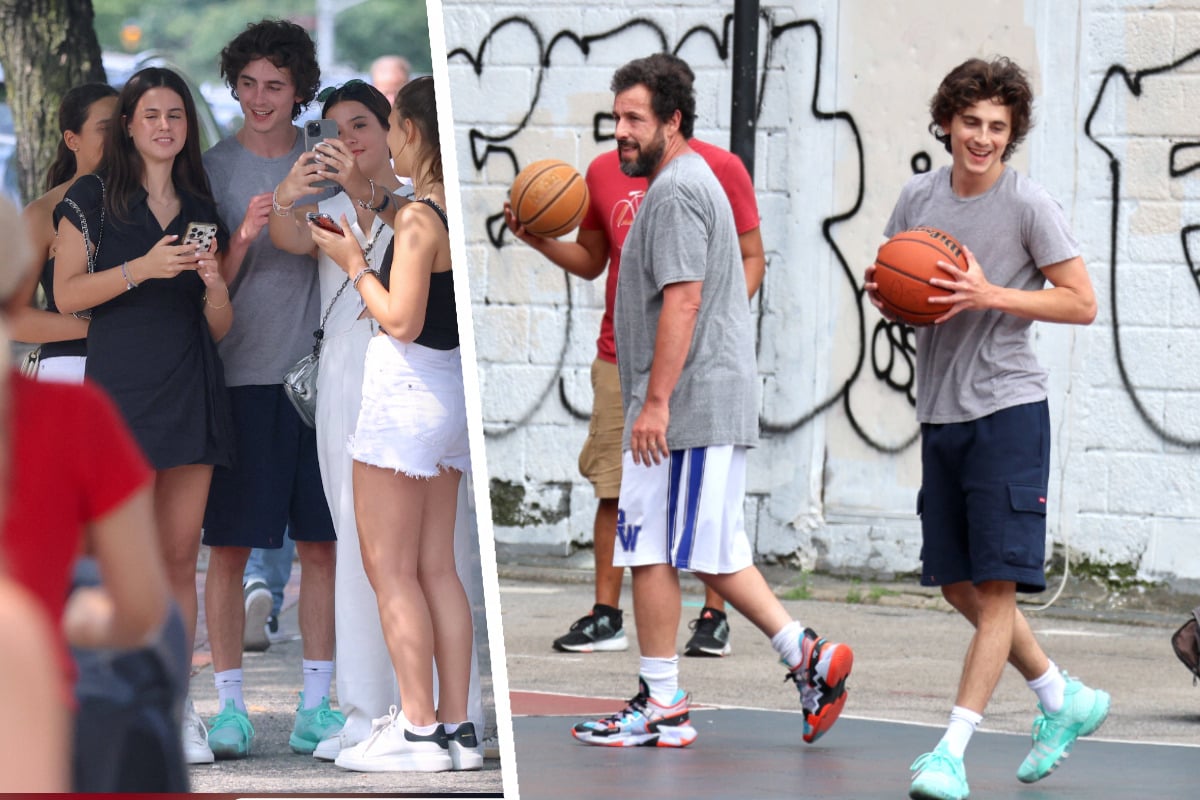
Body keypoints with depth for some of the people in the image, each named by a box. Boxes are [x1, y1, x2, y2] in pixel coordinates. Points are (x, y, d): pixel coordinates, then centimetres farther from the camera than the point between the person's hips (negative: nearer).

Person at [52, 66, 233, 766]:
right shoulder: (94, 199, 5)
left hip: (192, 392, 4)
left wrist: (215, 284, -5)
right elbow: (67, 293, -3)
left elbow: (221, 327, 16)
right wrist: (142, 268, -14)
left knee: (180, 558, 2)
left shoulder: (202, 212, 17)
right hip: (121, 387, -4)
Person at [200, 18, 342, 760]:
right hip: (241, 373, -2)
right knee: (229, 546, -2)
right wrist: (243, 239, -17)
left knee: (322, 544, 3)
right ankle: (231, 705, 4)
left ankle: (316, 706, 9)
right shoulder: (215, 168, 2)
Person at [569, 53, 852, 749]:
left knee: (652, 551, -4)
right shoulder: (695, 180, 20)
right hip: (719, 405, 11)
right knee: (712, 553, 13)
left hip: (682, 408, -11)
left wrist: (656, 402, -23)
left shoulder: (676, 190, -13)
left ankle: (661, 708, 0)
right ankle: (807, 655, 8)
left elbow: (682, 301, -21)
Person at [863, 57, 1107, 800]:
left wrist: (992, 295, -19)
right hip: (941, 414, 7)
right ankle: (1065, 699, 29)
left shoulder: (1029, 204, -9)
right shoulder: (919, 196, 7)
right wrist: (883, 295, -4)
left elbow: (1082, 303, -9)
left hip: (1008, 410, -7)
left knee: (996, 585, -8)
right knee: (960, 586, 11)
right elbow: (898, 286, 19)